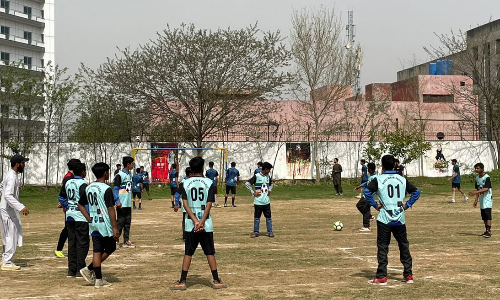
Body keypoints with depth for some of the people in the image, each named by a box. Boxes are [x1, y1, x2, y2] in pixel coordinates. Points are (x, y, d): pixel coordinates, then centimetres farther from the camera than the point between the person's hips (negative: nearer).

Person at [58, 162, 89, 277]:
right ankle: (80, 270, -1)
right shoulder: (82, 184, -14)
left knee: (72, 242, 12)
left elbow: (61, 197, 17)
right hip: (81, 217, -7)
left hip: (69, 216, 7)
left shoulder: (68, 183, 9)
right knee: (82, 243, -1)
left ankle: (71, 270, 15)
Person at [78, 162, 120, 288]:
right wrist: (115, 227, -15)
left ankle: (98, 279, 8)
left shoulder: (89, 188, 7)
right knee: (110, 248, 9)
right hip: (105, 225, -7)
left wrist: (89, 219, 14)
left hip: (93, 225, 7)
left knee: (97, 251, 9)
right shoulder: (106, 189, -14)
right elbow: (110, 209, -17)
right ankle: (89, 269, 2)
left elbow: (80, 204, 13)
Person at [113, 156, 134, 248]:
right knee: (120, 222, -4)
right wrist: (117, 201, -20)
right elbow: (115, 189, -13)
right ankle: (115, 240, 4)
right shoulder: (120, 175, -12)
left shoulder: (129, 174, 13)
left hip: (128, 203, 8)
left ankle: (126, 240, 15)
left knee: (128, 222, 10)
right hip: (122, 204, -8)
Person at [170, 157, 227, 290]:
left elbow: (185, 204, -6)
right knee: (210, 253, 6)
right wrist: (201, 222, -12)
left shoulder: (185, 183, 2)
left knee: (188, 253, 7)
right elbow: (209, 204, -9)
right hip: (206, 224, -1)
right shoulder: (209, 182, -2)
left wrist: (195, 221, -10)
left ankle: (182, 281, 5)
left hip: (190, 223, 1)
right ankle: (217, 280, 9)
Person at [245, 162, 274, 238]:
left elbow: (271, 184, 30)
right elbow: (247, 184, -11)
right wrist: (253, 192, -11)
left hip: (266, 201, 5)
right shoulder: (256, 176, -8)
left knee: (268, 217, 6)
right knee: (257, 217, 3)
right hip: (258, 201, -5)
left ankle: (270, 232, 13)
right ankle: (256, 232, 12)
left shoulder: (267, 176, 10)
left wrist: (269, 190, 13)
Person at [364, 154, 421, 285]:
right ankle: (408, 275, 18)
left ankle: (381, 277, 1)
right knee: (404, 246, 14)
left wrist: (375, 205, -5)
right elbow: (416, 192, 11)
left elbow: (367, 191, -16)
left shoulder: (378, 179, -4)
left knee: (382, 247, 2)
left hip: (384, 219, -3)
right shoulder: (402, 179, 7)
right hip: (400, 219, 3)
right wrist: (407, 205, 12)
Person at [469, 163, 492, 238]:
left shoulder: (487, 177, -13)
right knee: (483, 216, 8)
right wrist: (476, 200, 10)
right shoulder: (477, 178, 11)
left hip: (487, 198, -8)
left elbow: (486, 189, -22)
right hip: (481, 199, 8)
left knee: (487, 214, -14)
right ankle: (487, 231, 15)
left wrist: (475, 192, -31)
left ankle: (489, 231, -17)